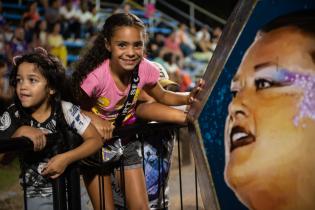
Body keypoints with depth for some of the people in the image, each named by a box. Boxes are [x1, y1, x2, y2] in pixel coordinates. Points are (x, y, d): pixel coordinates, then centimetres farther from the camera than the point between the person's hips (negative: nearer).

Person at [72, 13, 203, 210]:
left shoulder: (144, 69, -18)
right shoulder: (95, 76, -31)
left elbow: (162, 96, 2)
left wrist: (188, 98, -14)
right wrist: (94, 119, -32)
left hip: (127, 139, 3)